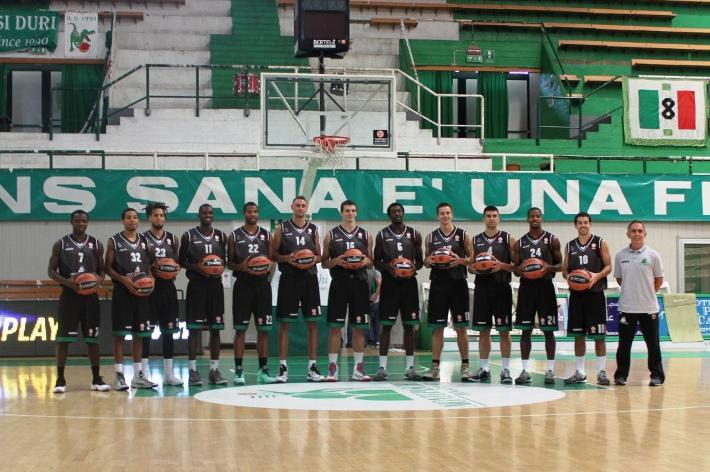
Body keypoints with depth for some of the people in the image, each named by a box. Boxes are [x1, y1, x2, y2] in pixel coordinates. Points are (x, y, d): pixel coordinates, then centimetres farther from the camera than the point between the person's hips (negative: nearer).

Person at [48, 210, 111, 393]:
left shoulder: (96, 245, 7)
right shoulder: (61, 244, 1)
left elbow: (101, 270, 13)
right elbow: (51, 270, 1)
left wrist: (99, 279, -11)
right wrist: (67, 282, -17)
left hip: (90, 296, 2)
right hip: (69, 295, -2)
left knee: (93, 338, 5)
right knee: (63, 338, -2)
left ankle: (96, 379, 11)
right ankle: (60, 379, 6)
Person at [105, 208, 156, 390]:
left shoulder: (144, 240, 13)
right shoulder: (114, 241, 0)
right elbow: (108, 267, -3)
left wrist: (150, 278, -3)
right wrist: (123, 279, -18)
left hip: (141, 292, 5)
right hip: (122, 292, -5)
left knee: (139, 334, 8)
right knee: (120, 334, -4)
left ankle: (138, 375, 14)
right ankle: (119, 375, 0)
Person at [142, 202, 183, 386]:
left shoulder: (173, 239, 11)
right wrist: (151, 270, -20)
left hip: (168, 288, 4)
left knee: (168, 331, 7)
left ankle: (168, 373, 13)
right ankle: (144, 373, 2)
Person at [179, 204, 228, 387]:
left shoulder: (221, 236, 10)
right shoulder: (189, 236, 0)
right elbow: (181, 261, 3)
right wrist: (196, 267, -15)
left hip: (215, 284, 4)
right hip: (196, 285, -3)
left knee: (215, 328, 5)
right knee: (194, 328, -4)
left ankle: (214, 369, 11)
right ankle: (193, 370, -1)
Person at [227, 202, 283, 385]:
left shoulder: (266, 235, 9)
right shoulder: (235, 236, 3)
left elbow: (271, 260, 11)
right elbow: (229, 263, 4)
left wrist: (268, 268, -11)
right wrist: (241, 267, -16)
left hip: (262, 284, 3)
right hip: (243, 284, -2)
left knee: (264, 329, 4)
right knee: (240, 329, -1)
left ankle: (263, 371, 10)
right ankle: (238, 371, 3)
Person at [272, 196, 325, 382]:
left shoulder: (313, 229, 11)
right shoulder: (282, 228, 3)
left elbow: (319, 255, 15)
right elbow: (273, 253, 3)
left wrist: (314, 259, -7)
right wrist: (287, 258, -15)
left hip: (309, 278, 2)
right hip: (289, 279, -2)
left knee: (312, 323, 2)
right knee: (284, 323, -1)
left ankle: (312, 367, 8)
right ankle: (283, 367, 4)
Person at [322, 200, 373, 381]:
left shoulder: (366, 235, 11)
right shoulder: (331, 235, 6)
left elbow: (371, 261, 15)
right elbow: (324, 263, 7)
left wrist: (366, 261, -7)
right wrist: (335, 261, -13)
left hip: (360, 283, 2)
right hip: (339, 283, -2)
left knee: (359, 327, 3)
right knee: (335, 326, -3)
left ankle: (358, 368, 9)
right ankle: (332, 368, 1)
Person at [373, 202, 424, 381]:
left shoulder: (414, 234, 7)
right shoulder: (382, 235, 4)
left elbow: (420, 261, 10)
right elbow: (376, 262, 5)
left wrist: (413, 267, -12)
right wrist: (388, 268, -15)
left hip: (409, 282, 2)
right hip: (389, 282, -2)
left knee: (409, 325, 4)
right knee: (386, 325, -2)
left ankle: (410, 367, 9)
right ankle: (382, 367, 1)